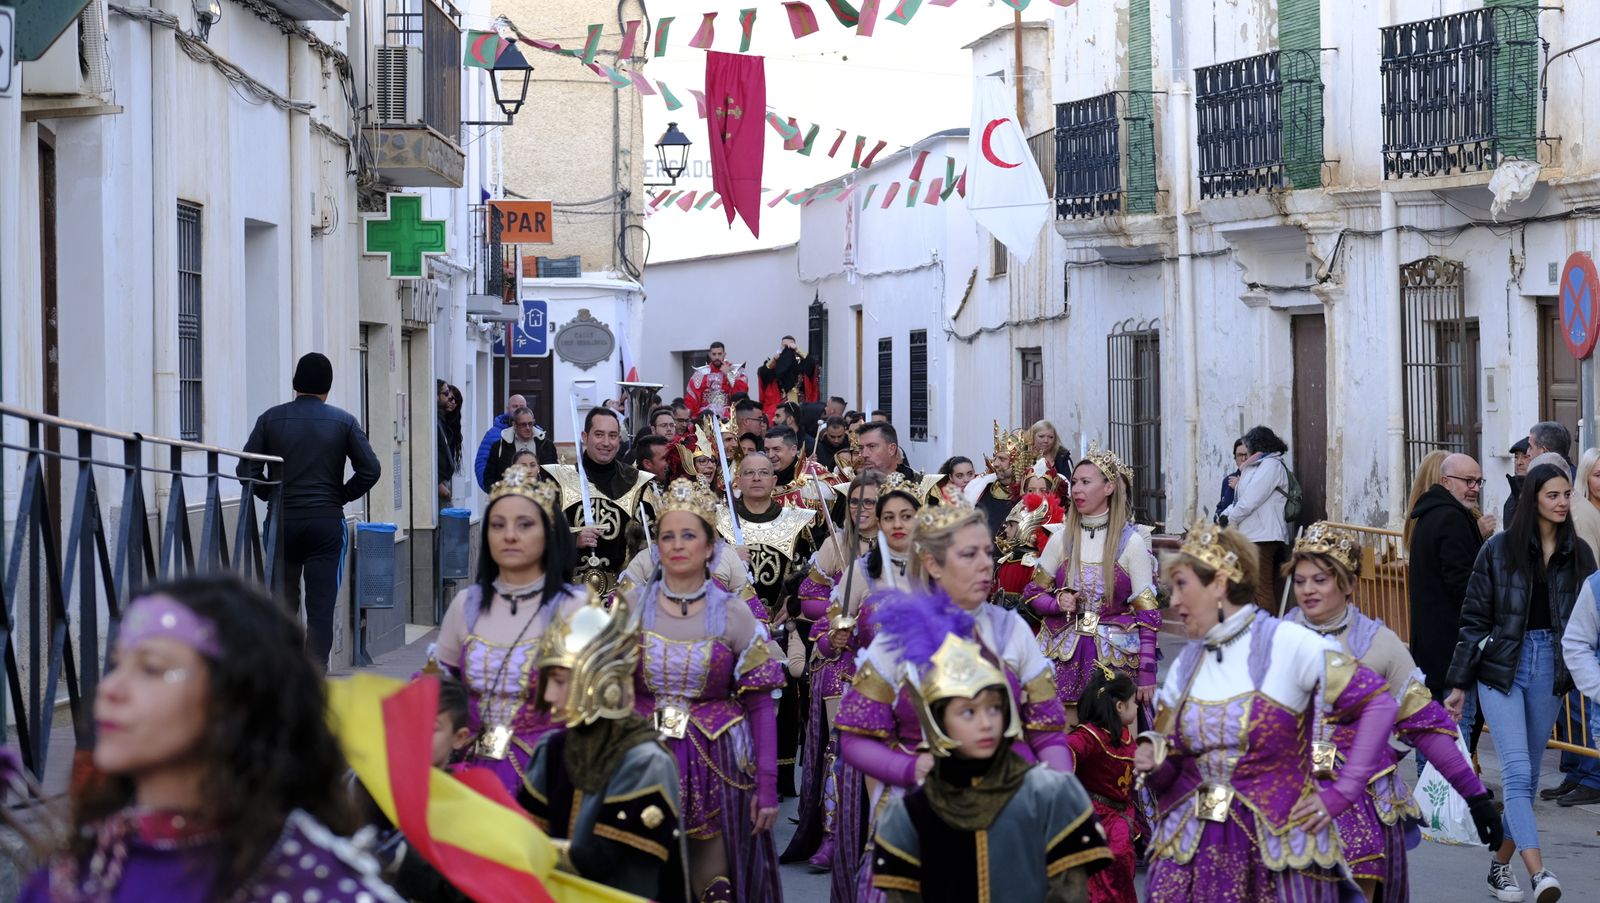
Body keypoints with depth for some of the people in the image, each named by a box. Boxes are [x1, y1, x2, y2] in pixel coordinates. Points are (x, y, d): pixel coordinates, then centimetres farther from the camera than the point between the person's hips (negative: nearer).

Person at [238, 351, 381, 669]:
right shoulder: (343, 422, 1)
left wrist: (273, 496, 11)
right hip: (327, 523, -1)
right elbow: (371, 470, -5)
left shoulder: (271, 419, 3)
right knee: (321, 606, -1)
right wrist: (342, 496, 8)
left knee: (282, 600, 13)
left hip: (282, 521, 1)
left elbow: (247, 470, -2)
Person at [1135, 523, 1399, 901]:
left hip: (1280, 847, -5)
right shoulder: (1186, 664, 11)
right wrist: (1152, 761, -8)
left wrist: (1339, 795, -10)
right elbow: (1169, 771, 15)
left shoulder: (1287, 644, -8)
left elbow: (1379, 704, -10)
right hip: (1194, 852, 5)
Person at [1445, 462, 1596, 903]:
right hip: (1501, 669, -3)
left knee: (1528, 773, 10)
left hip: (1551, 672, 3)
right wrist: (1458, 684, -1)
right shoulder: (1499, 549, -3)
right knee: (1517, 770, -14)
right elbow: (1475, 619, 0)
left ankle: (1501, 864, 23)